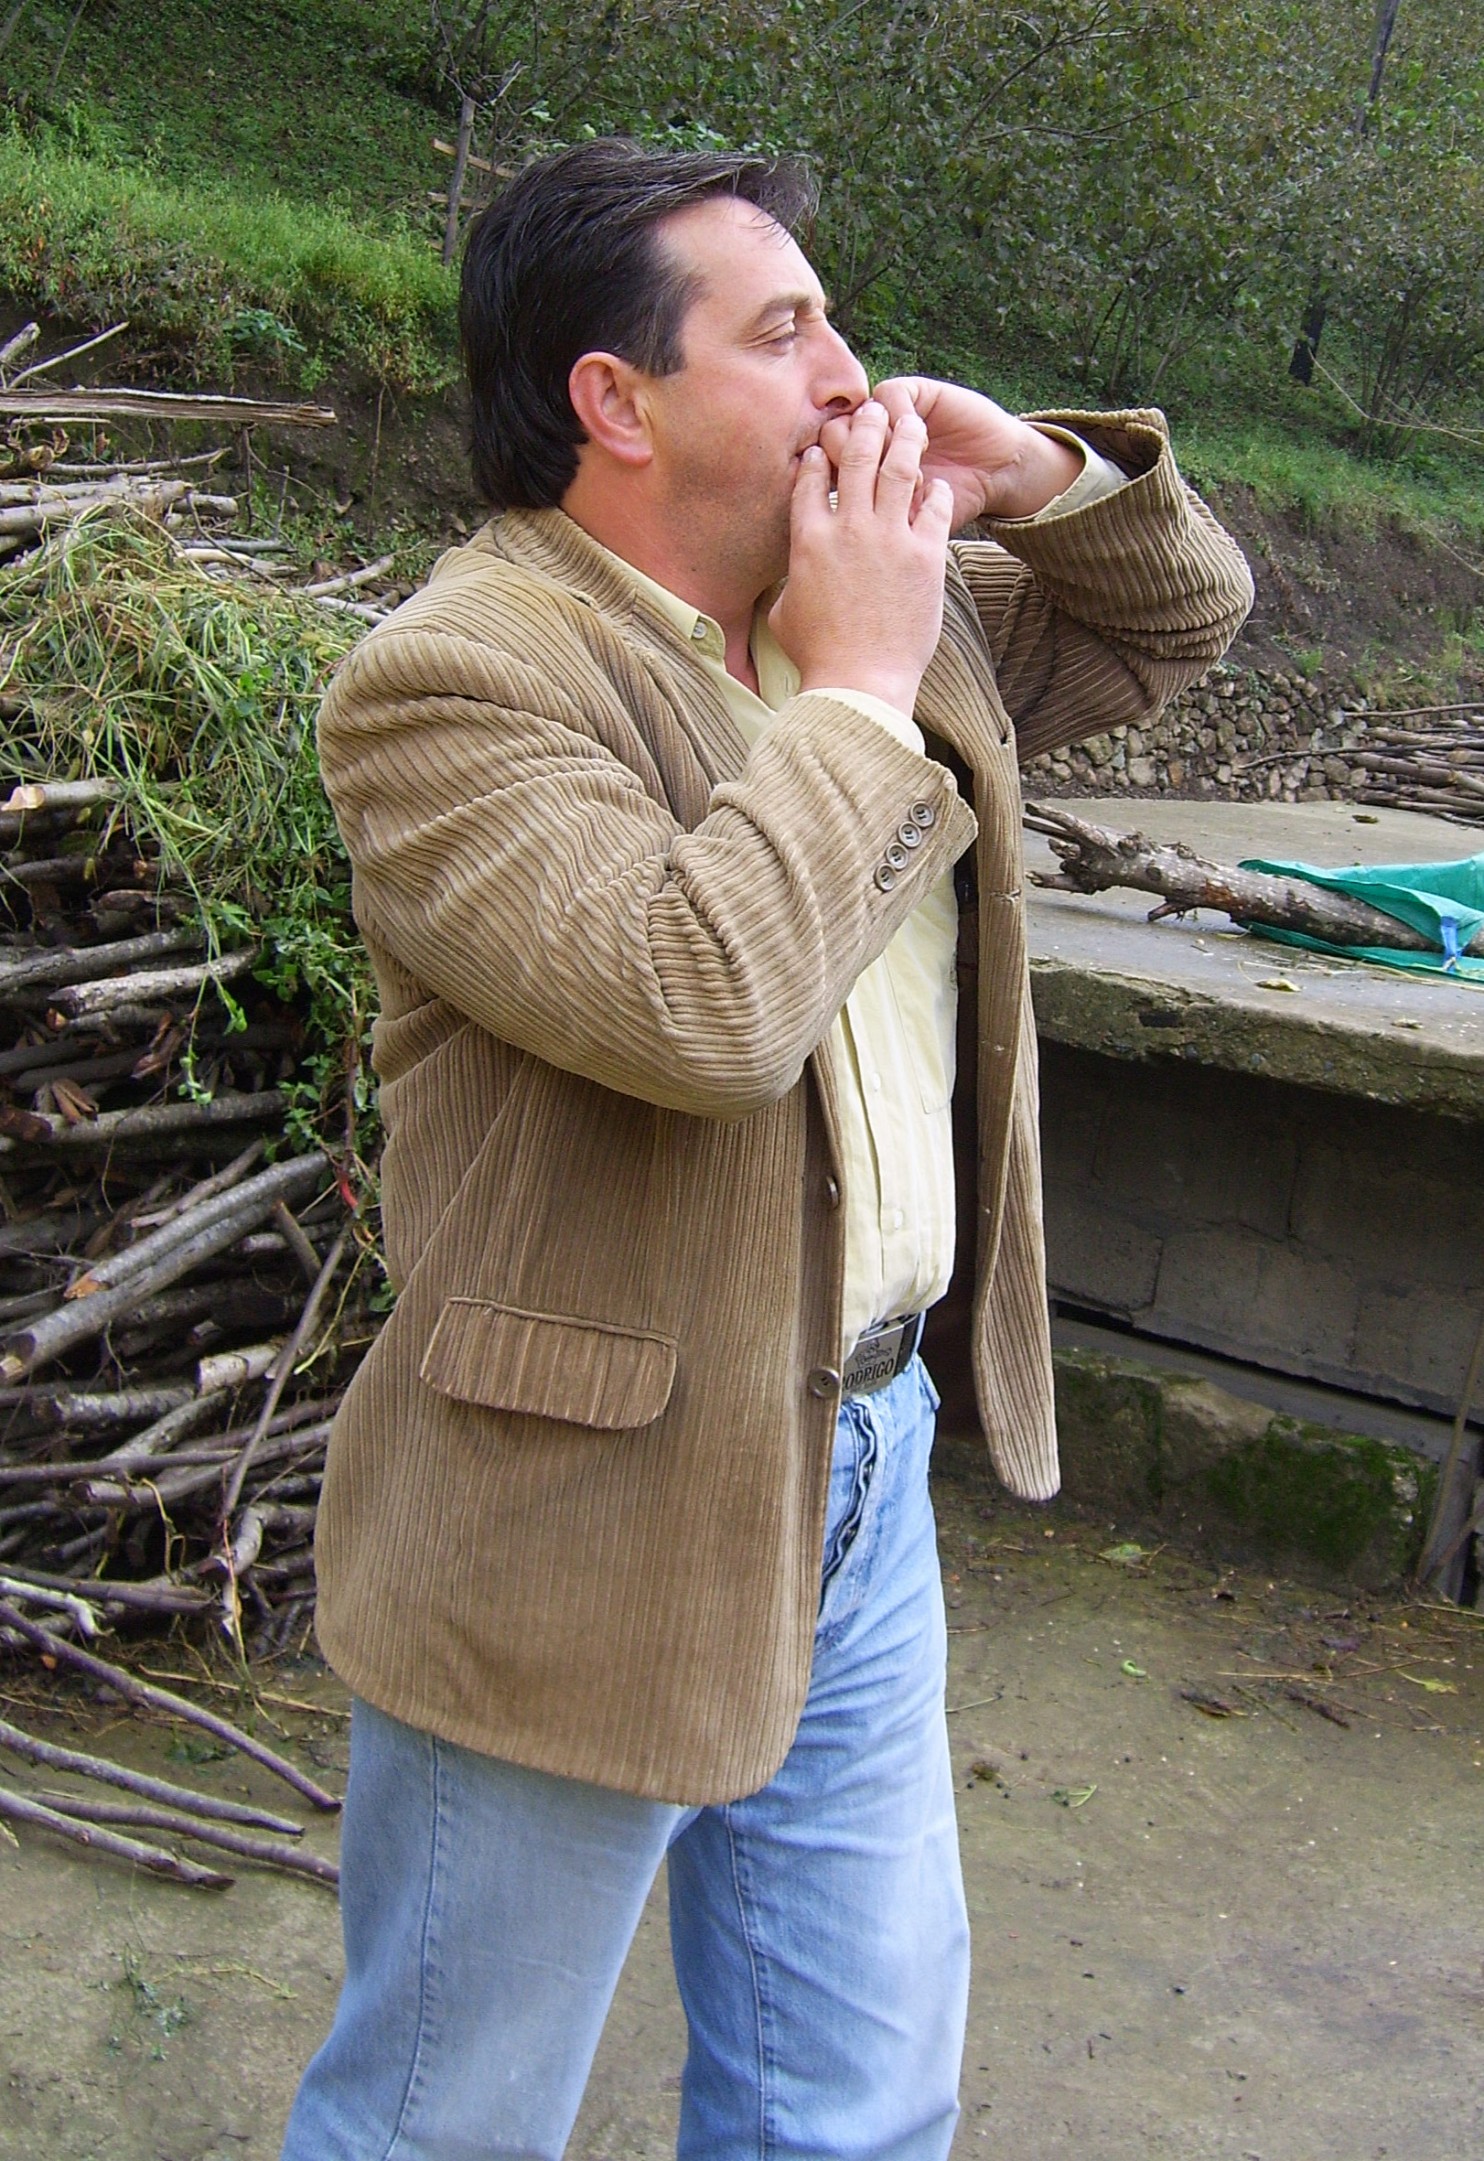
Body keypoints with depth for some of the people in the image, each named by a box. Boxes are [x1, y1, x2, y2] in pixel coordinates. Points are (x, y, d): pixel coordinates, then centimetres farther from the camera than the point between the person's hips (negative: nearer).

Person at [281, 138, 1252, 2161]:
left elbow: (1177, 620, 20)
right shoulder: (454, 677, -20)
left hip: (863, 1464, 7)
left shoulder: (888, 603, 7)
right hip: (584, 1526, -7)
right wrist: (856, 690, -21)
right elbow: (695, 1002, -35)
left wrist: (1042, 471, 0)